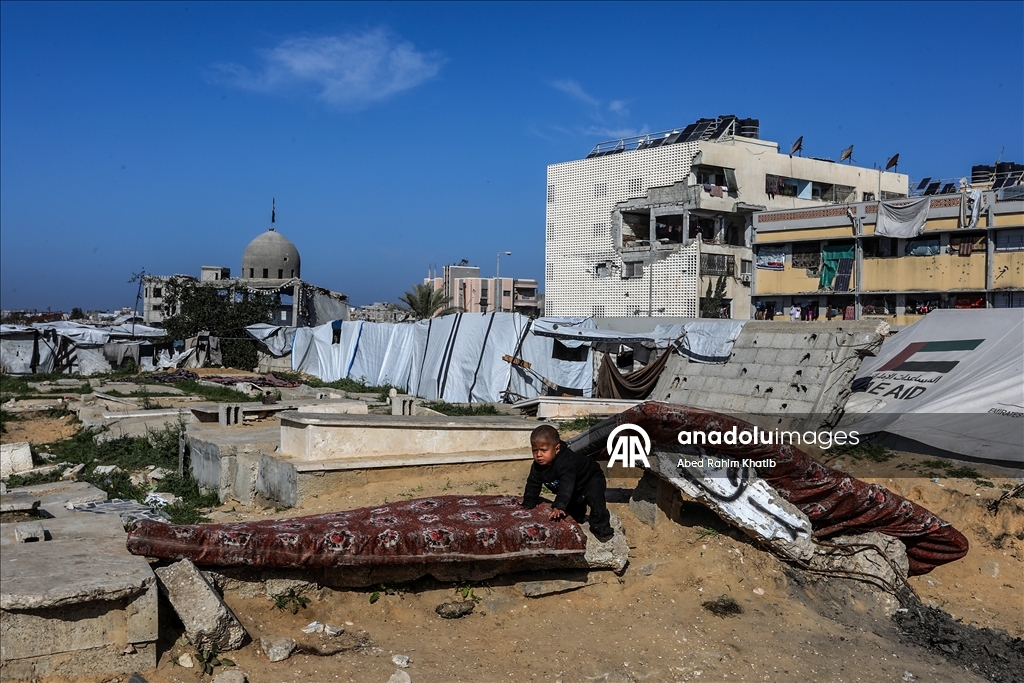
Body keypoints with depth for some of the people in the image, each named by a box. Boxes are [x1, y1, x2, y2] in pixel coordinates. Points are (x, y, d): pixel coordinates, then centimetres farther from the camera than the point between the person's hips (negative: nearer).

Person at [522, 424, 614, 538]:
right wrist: (527, 505, -10)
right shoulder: (537, 466, -18)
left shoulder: (566, 462, -43)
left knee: (594, 497, -30)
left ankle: (601, 527, -17)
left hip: (591, 479, -8)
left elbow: (567, 486, -51)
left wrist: (558, 507, -58)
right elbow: (532, 485, -6)